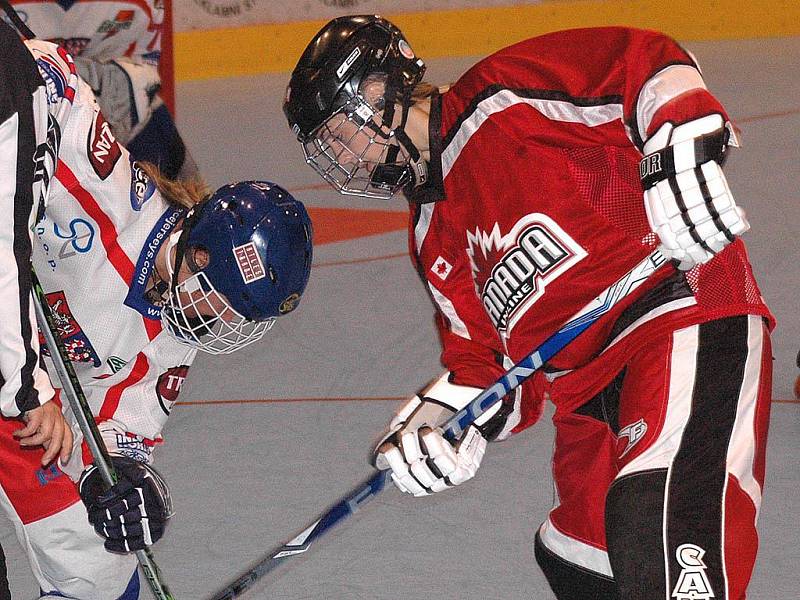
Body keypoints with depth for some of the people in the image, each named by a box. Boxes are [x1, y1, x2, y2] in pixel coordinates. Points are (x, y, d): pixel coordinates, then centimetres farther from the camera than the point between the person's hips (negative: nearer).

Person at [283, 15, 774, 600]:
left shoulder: (499, 98, -2)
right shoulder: (433, 239, 23)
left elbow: (646, 62, -10)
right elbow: (483, 356, 19)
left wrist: (685, 150, -25)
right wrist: (442, 420, 0)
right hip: (587, 394, 10)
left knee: (657, 521, -30)